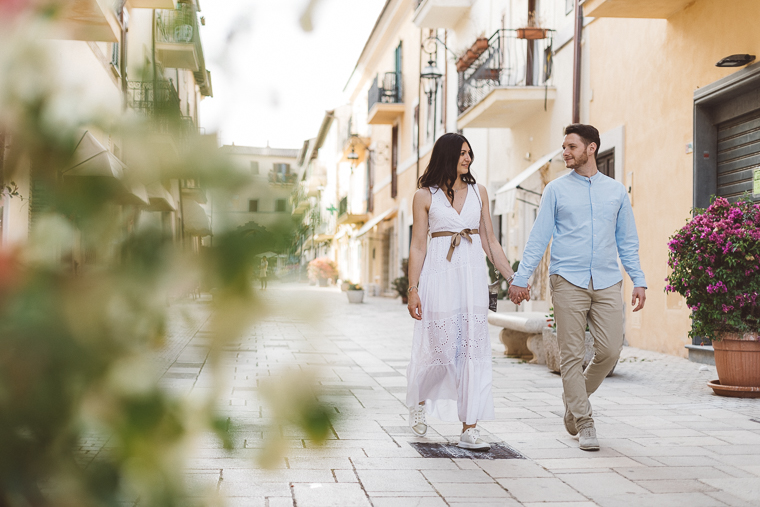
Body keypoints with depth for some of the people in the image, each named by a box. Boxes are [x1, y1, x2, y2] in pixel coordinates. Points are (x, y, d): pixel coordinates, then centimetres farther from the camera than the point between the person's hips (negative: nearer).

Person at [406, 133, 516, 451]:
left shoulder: (478, 192, 11)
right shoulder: (425, 196, 2)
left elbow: (489, 241, 13)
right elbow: (418, 246, 0)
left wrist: (513, 278, 9)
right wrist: (413, 289, -7)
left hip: (473, 274, 3)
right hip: (440, 274, -3)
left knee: (474, 349, -3)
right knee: (441, 349, -1)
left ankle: (469, 429, 1)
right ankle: (418, 400, 31)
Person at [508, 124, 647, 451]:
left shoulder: (616, 191, 13)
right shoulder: (556, 190, 7)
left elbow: (627, 241, 17)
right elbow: (538, 237, 5)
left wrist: (639, 280, 10)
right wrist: (521, 277, -2)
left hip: (607, 283, 2)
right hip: (568, 281, -2)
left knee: (610, 351, -3)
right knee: (572, 355, -4)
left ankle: (574, 399, 23)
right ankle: (584, 423, 5)